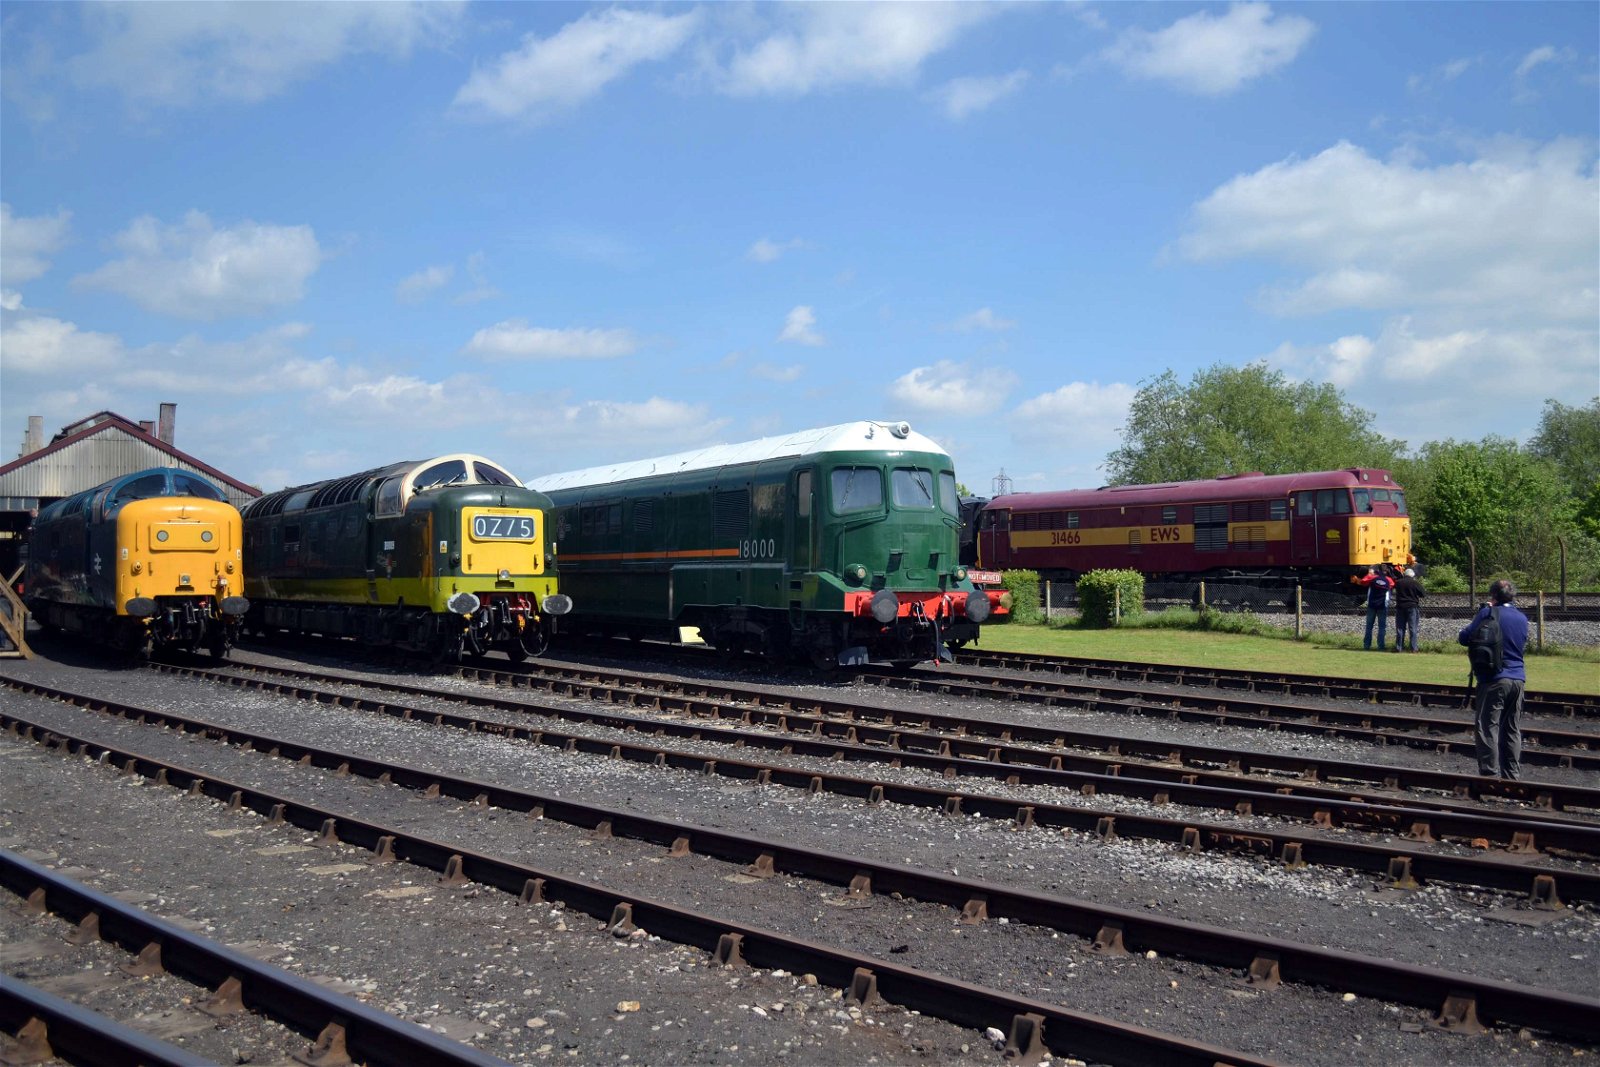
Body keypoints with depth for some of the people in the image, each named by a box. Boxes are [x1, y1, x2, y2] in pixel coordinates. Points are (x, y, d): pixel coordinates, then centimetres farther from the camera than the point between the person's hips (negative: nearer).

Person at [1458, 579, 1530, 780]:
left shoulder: (1488, 614, -9)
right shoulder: (1522, 618, 10)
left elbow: (1464, 638, -7)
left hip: (1494, 679, -6)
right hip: (1518, 679, 6)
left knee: (1489, 729, -4)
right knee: (1512, 729, 13)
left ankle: (1490, 775, -8)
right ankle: (1512, 775, 16)